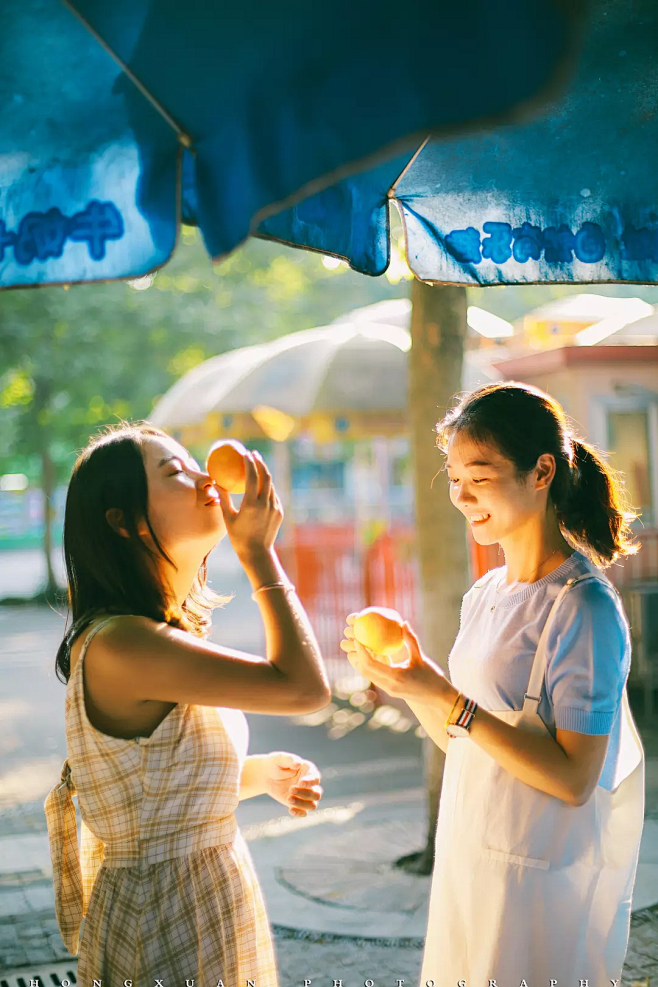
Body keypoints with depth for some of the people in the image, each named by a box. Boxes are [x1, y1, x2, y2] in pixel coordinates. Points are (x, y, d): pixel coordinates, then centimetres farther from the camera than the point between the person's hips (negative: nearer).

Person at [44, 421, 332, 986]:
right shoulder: (119, 644, -25)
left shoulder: (170, 636, 6)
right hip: (164, 933, -9)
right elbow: (305, 687, -27)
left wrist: (260, 774, 1)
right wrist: (259, 552, -18)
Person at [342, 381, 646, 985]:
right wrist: (408, 678, -6)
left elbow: (573, 779, -22)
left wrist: (443, 695, -26)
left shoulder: (585, 608, -18)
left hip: (545, 880, -7)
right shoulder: (485, 595, 5)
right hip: (471, 861, 7)